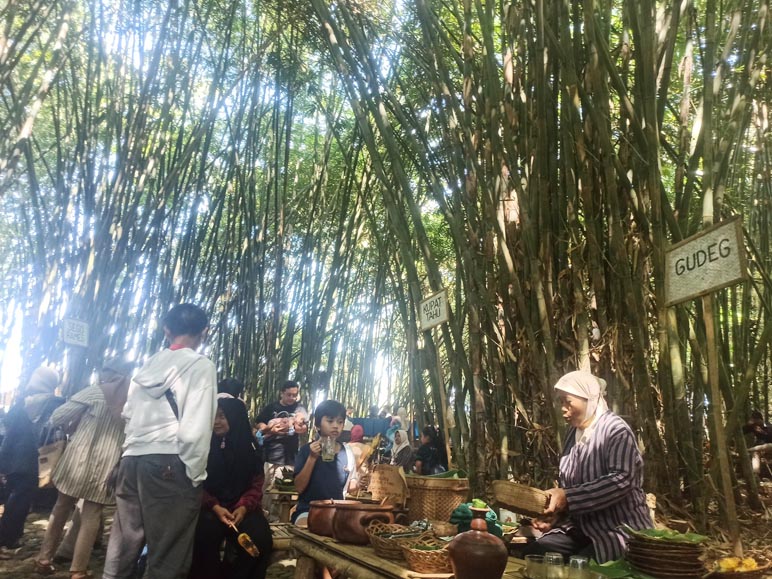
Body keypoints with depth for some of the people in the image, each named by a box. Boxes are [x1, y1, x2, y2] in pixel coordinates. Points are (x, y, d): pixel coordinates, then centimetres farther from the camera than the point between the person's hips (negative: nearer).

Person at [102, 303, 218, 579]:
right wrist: (195, 472, -6)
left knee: (121, 551, 14)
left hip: (132, 460, 7)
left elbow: (128, 415, 15)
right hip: (170, 464, -6)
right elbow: (196, 427, -12)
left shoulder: (147, 366, 15)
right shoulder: (200, 365, -4)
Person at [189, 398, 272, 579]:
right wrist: (214, 507, -15)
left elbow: (256, 484, 4)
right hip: (210, 507, -1)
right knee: (206, 533, -33)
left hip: (241, 508, 1)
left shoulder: (249, 448, 6)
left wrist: (244, 507, -14)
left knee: (260, 538, -24)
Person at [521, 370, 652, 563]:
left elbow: (621, 480, -26)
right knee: (531, 554, -11)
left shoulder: (615, 430, -12)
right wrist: (555, 512, -1)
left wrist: (568, 498, -28)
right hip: (581, 528, 7)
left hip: (619, 530, -7)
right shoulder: (573, 433, 12)